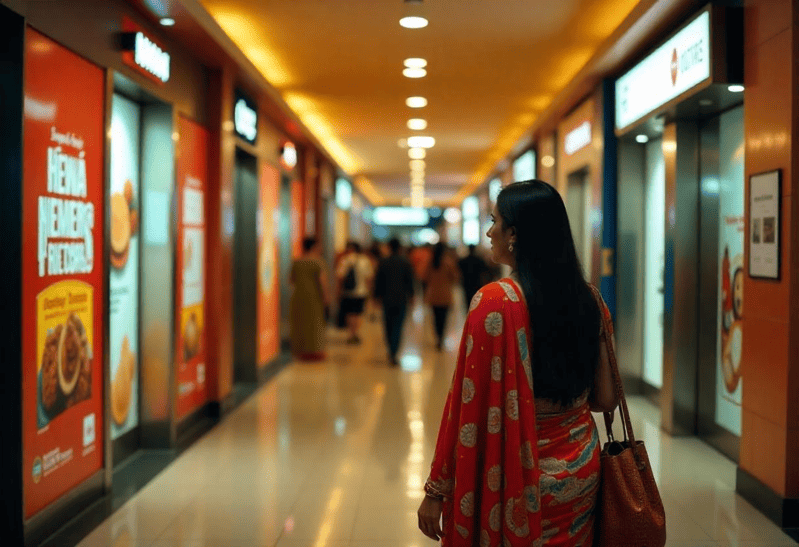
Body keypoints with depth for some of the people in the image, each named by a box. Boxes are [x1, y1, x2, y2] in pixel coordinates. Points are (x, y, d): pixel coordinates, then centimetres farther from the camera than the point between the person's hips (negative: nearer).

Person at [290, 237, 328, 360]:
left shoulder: (297, 262, 3)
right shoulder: (318, 261, -10)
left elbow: (292, 279, 10)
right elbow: (322, 280, -15)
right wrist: (325, 296, -10)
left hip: (298, 295, 4)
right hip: (314, 296, -4)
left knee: (300, 322, 10)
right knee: (315, 322, 3)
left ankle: (301, 351, 12)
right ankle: (315, 351, 4)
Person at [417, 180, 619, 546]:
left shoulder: (495, 301, -19)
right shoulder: (589, 299, -2)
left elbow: (467, 404, -17)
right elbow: (605, 399, 4)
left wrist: (436, 491, -8)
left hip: (518, 477, -5)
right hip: (582, 471, 6)